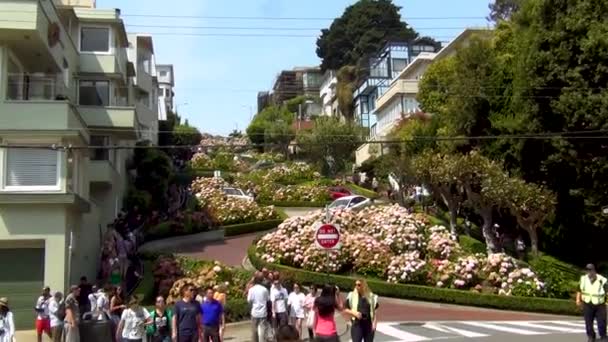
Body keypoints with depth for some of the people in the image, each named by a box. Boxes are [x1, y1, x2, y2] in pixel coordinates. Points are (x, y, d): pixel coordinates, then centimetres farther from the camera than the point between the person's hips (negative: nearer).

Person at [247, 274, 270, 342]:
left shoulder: (251, 289, -5)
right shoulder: (264, 289, -4)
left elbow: (249, 300, -7)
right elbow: (268, 299, 2)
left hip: (255, 312, 0)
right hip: (263, 313, 0)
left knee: (254, 330, 12)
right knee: (262, 330, -1)